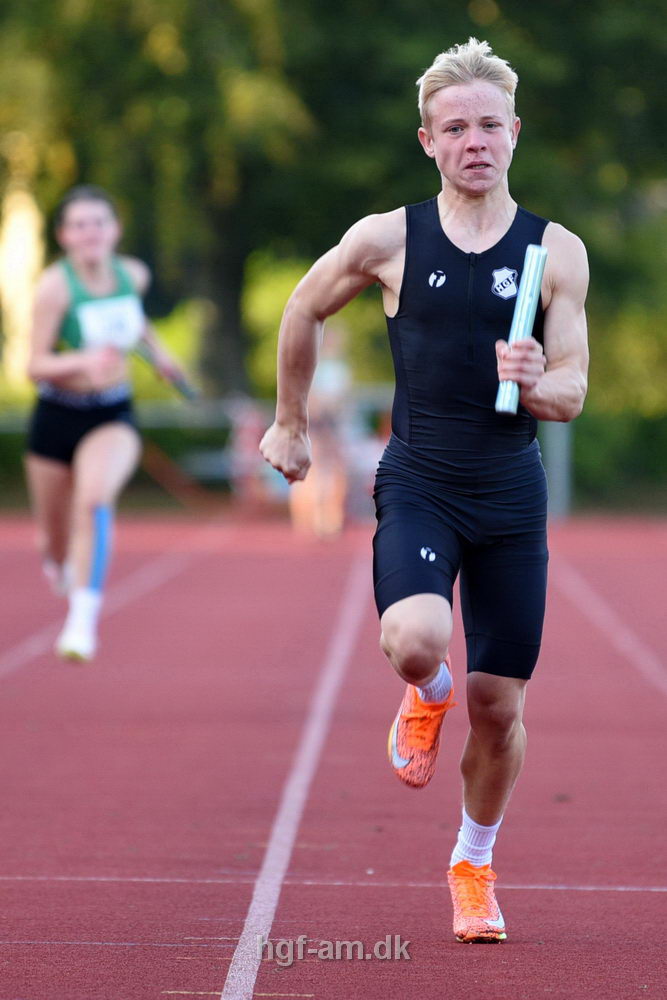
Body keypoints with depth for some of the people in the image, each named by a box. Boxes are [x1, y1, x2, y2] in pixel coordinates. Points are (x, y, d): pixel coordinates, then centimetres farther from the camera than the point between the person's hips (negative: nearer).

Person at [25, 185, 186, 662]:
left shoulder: (134, 274, -4)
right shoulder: (55, 286, -17)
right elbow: (36, 366, -21)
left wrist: (156, 348, 15)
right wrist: (82, 361, -37)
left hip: (114, 417, 1)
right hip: (58, 418, -1)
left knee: (95, 497, -31)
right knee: (56, 540, 11)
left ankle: (83, 619, -32)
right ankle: (61, 565, 52)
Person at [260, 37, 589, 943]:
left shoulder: (557, 251, -1)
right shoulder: (387, 241, -3)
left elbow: (573, 394, 0)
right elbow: (303, 312, 14)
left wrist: (538, 384, -22)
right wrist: (290, 423, 20)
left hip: (512, 494, 1)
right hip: (417, 484, -1)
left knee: (499, 705, 4)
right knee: (415, 642, -29)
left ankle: (474, 865, 29)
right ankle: (426, 696, 10)